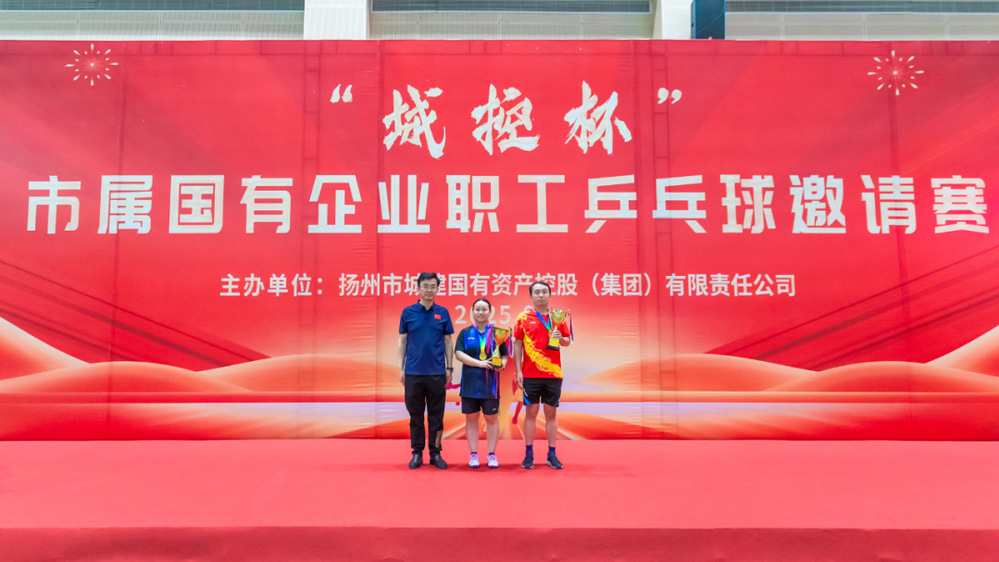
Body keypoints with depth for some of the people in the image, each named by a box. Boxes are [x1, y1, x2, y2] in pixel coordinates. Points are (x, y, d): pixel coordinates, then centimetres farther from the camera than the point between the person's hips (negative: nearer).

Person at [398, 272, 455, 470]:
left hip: (437, 372, 0)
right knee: (415, 415, 7)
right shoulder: (408, 312, 4)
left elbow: (448, 342, 8)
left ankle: (435, 453, 16)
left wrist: (449, 368, 3)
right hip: (413, 372, 0)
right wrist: (400, 368, 1)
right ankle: (417, 453, 17)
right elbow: (402, 341, 7)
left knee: (436, 415, 6)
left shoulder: (443, 313, 5)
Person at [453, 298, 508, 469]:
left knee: (492, 418, 4)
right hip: (470, 382, 1)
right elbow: (458, 354, -6)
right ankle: (473, 454, 16)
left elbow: (504, 355, 7)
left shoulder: (496, 333, 6)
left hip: (490, 383, 0)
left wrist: (502, 364, -16)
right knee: (471, 417, 6)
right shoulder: (465, 333, 6)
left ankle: (491, 454, 14)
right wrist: (479, 363, -17)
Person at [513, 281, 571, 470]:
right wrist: (518, 371, -3)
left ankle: (551, 454, 15)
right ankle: (529, 454, 11)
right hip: (531, 374, -1)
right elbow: (517, 344, 3)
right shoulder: (524, 317, 2)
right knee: (531, 412, 3)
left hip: (553, 373, 2)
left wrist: (561, 339, -11)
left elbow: (567, 341, 13)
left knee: (551, 413, 7)